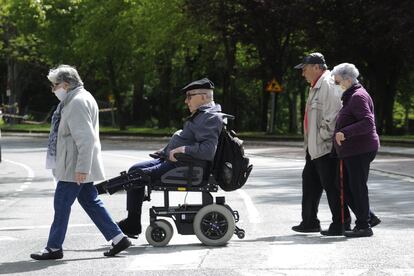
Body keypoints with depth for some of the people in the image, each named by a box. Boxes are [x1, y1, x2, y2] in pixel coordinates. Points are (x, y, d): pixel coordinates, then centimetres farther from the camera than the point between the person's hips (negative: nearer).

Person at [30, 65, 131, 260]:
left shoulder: (78, 102, -18)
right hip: (77, 166, 11)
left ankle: (54, 248, 6)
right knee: (90, 202, 13)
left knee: (62, 205, -2)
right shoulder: (73, 100, 16)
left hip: (74, 168, -11)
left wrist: (81, 168, -26)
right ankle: (118, 238, 14)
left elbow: (86, 138, -24)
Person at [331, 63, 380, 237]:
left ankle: (363, 226, 1)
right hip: (351, 151, 10)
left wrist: (345, 132, -32)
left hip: (360, 151, -10)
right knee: (345, 188, 10)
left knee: (357, 187, -5)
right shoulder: (351, 97, 19)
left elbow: (368, 123, -26)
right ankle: (368, 218, 16)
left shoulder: (358, 97, -14)